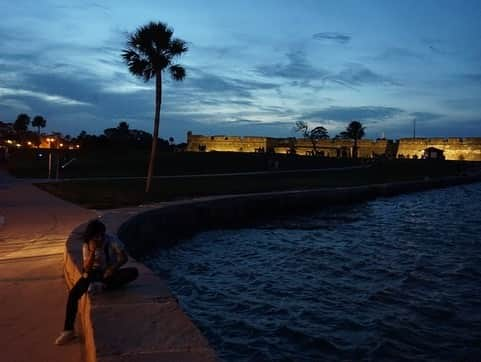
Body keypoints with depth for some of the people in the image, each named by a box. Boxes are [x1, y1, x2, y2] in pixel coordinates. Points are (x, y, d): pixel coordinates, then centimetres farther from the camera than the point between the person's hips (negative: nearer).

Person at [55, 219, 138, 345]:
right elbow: (86, 268, -18)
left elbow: (124, 258, -9)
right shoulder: (87, 246, -12)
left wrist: (113, 268, -25)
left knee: (134, 272, -29)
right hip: (94, 273, 0)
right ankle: (68, 330, -21)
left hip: (110, 272, 0)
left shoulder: (112, 240, -16)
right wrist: (92, 251, -31)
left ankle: (104, 286, -24)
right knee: (73, 294, -26)